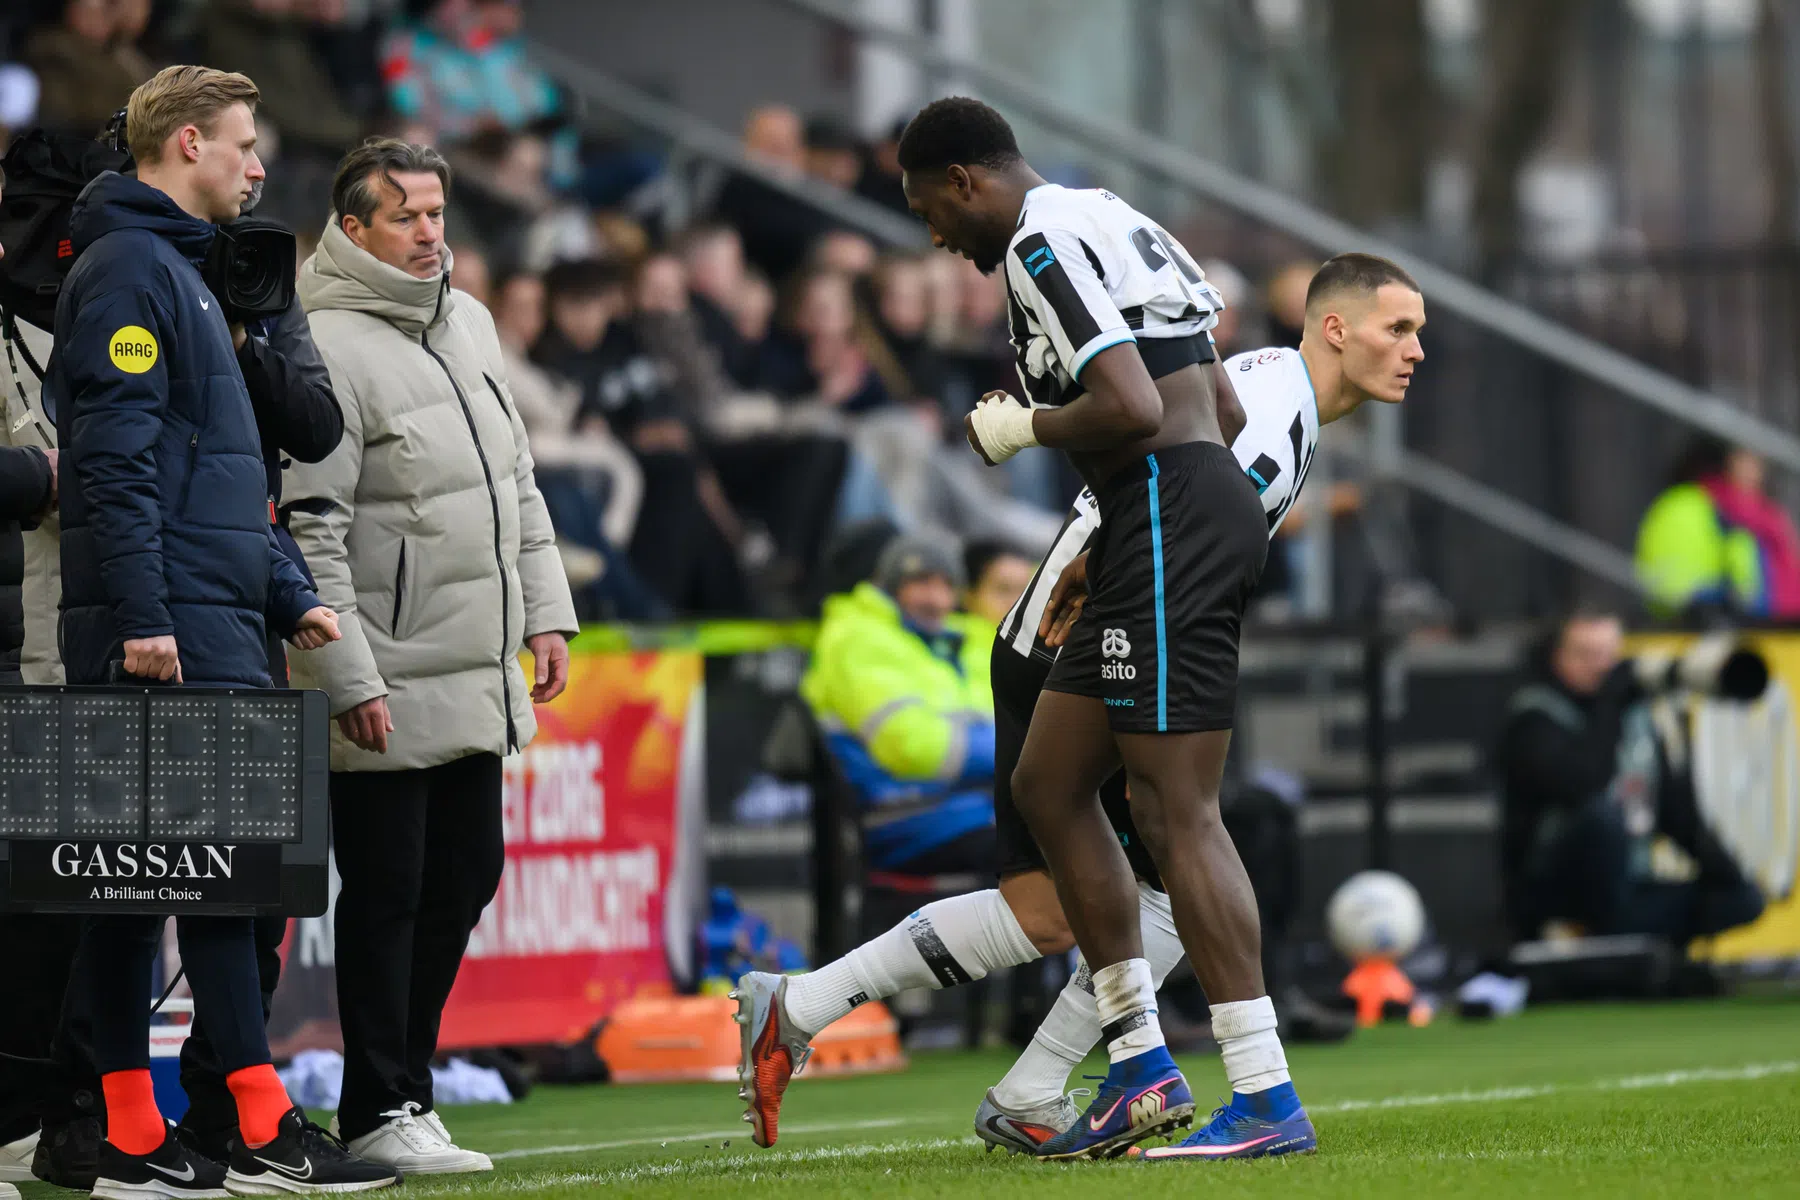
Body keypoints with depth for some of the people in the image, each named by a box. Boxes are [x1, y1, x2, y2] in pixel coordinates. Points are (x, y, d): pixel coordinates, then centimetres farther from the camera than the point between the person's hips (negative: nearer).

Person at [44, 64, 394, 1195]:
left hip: (213, 618, 10)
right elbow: (115, 457, -18)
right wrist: (141, 616, -23)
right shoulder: (128, 270, -9)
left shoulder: (181, 272, 22)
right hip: (177, 623, -10)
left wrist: (289, 593, 21)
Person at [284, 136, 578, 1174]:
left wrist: (545, 614, 13)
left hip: (481, 679, 8)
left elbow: (517, 484, 21)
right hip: (389, 688, -8)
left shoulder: (469, 323, 12)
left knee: (466, 874, 13)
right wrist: (350, 680, -20)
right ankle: (381, 1111, 6)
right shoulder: (327, 348, -14)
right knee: (388, 893, -2)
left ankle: (405, 1078, 24)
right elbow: (308, 531, -17)